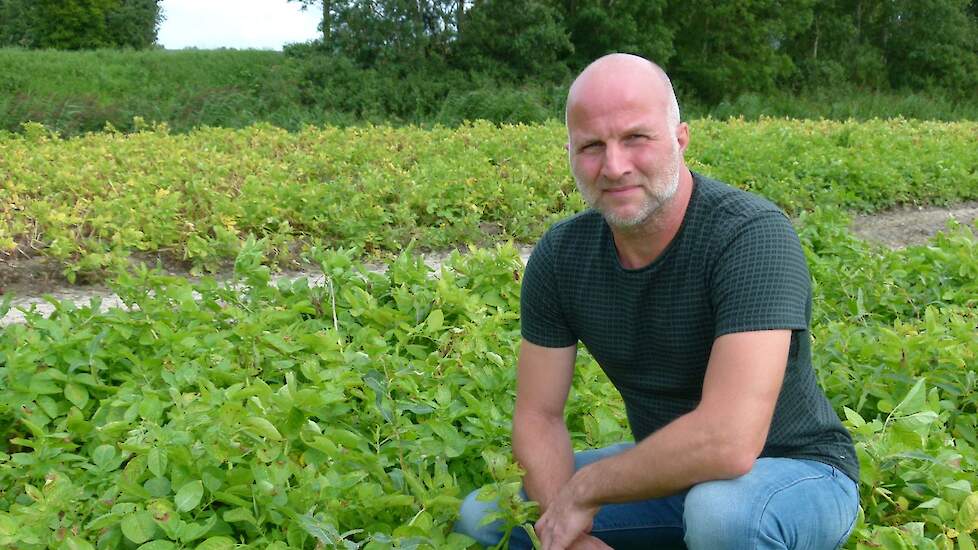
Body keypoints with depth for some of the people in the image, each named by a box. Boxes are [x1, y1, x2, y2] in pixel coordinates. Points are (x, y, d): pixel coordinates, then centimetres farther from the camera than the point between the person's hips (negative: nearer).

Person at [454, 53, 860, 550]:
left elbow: (729, 442, -38)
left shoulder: (753, 237, -28)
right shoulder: (559, 257, -9)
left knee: (721, 507, -40)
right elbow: (538, 416, -3)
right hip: (659, 471, 6)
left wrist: (584, 489, -24)